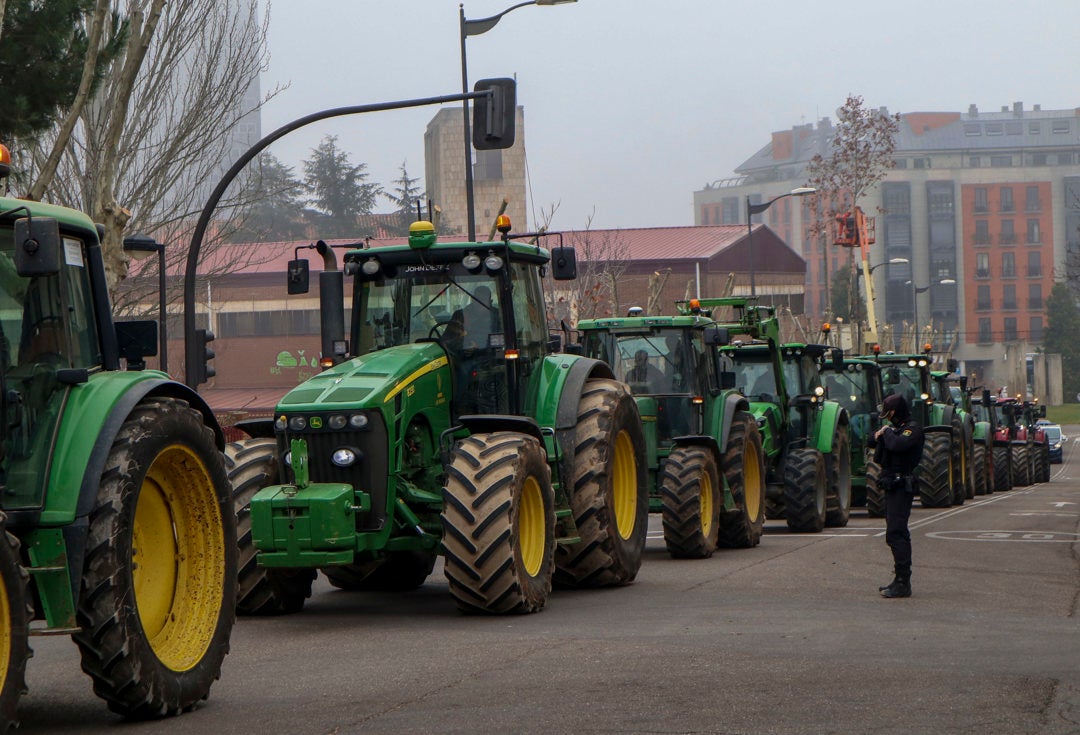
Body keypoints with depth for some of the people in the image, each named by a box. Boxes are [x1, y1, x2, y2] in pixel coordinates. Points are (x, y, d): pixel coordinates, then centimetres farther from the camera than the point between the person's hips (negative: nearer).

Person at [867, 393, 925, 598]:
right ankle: (901, 580, 21)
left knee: (895, 534, -14)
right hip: (893, 487, 10)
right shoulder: (896, 428, 18)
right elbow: (870, 443, 23)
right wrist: (878, 435, 2)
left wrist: (887, 432, -12)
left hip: (901, 487, -10)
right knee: (898, 534, 14)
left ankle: (902, 583, -14)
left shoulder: (912, 428, -11)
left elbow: (897, 445, -30)